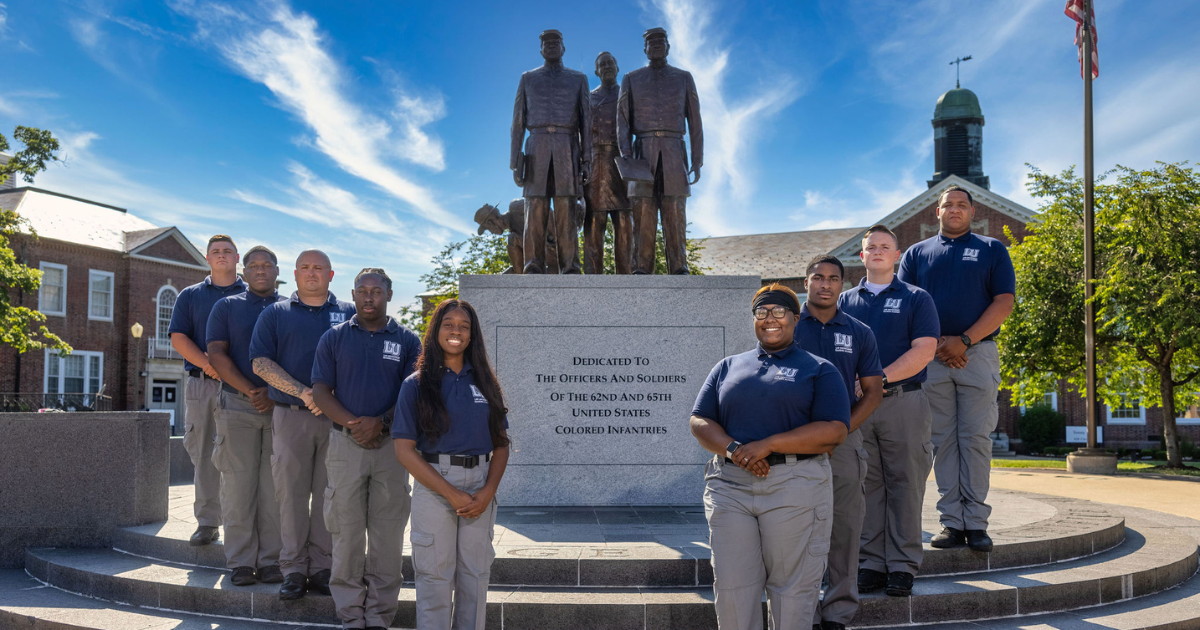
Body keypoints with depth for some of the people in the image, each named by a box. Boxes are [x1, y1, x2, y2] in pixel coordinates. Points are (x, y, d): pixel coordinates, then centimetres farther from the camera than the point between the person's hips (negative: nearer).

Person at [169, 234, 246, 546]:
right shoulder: (190, 296, 15)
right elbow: (178, 337, 5)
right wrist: (208, 365, -12)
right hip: (200, 383, 2)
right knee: (203, 452, 2)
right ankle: (207, 521, 8)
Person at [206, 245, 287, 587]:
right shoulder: (227, 307, 11)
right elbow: (216, 354, 1)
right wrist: (252, 391, -9)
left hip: (282, 407, 1)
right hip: (237, 405, -1)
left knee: (275, 485, 1)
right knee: (238, 483, -2)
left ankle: (271, 560, 7)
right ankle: (241, 561, 4)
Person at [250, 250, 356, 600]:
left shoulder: (350, 314, 12)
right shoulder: (276, 314, 11)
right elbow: (260, 361, 1)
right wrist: (302, 392, -11)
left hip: (337, 417, 0)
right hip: (291, 416, 0)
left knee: (328, 493, 2)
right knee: (291, 492, 0)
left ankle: (322, 567, 9)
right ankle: (294, 568, 7)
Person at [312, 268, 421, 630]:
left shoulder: (407, 341, 7)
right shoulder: (334, 338, 8)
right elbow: (320, 390, 3)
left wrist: (381, 422, -13)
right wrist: (352, 423, -11)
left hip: (392, 444, 0)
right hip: (345, 443, 0)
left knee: (388, 535, 2)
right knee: (347, 531, 3)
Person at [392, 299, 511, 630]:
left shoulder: (484, 382, 10)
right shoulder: (416, 384, 0)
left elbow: (501, 444, 10)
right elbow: (405, 450, -6)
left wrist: (488, 492, -6)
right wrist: (453, 494, -12)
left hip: (480, 487, 3)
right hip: (434, 484, -3)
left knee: (475, 575, 8)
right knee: (436, 575, 0)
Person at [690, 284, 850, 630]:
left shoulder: (819, 370, 8)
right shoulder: (728, 367, 18)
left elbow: (834, 431, -5)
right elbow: (699, 421, 10)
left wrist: (768, 445, -13)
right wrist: (733, 449, -10)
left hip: (795, 486, -2)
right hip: (729, 485, 3)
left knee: (792, 588, 3)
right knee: (731, 585, 3)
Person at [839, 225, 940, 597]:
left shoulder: (916, 299, 9)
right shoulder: (845, 301, 16)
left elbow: (924, 351, -4)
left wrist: (881, 378, -13)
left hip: (903, 402, -2)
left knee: (905, 484, -1)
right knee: (867, 485, 3)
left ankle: (902, 566, 5)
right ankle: (870, 563, 9)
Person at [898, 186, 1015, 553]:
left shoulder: (992, 250, 12)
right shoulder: (916, 254, 15)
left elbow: (1004, 301, 1)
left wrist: (964, 341, -10)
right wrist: (938, 344, -6)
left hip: (978, 354, -1)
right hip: (932, 357, 1)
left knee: (976, 438, -3)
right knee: (943, 440, 1)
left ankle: (976, 523, 0)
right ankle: (951, 522, 4)